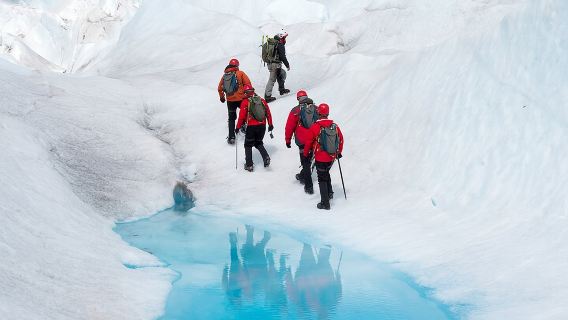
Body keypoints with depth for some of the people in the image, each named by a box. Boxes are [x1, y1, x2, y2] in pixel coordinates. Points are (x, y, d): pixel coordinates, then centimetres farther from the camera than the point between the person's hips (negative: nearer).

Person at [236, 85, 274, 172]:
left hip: (251, 127, -4)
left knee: (248, 145, 12)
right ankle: (266, 157, -2)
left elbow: (242, 116, -8)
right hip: (262, 126, 4)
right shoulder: (262, 100, 6)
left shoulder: (245, 102, -6)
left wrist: (238, 127, 1)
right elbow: (268, 113, 9)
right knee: (258, 143, 23)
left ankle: (249, 165, 10)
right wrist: (270, 124, 18)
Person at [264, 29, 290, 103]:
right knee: (272, 79, -6)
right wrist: (287, 65, -8)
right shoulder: (280, 45, -13)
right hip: (275, 64, -9)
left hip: (270, 63, 9)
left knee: (282, 73, 24)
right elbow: (282, 56, -17)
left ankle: (281, 89, 25)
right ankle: (267, 96, -5)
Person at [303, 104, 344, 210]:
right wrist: (339, 152, 25)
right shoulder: (335, 126, -3)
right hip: (332, 157, 4)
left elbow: (308, 142, -7)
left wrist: (305, 154, 9)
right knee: (326, 173, 30)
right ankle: (329, 193, 32)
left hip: (320, 158, -4)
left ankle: (325, 203, 4)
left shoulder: (314, 127, -15)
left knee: (322, 179, 4)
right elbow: (341, 139, 9)